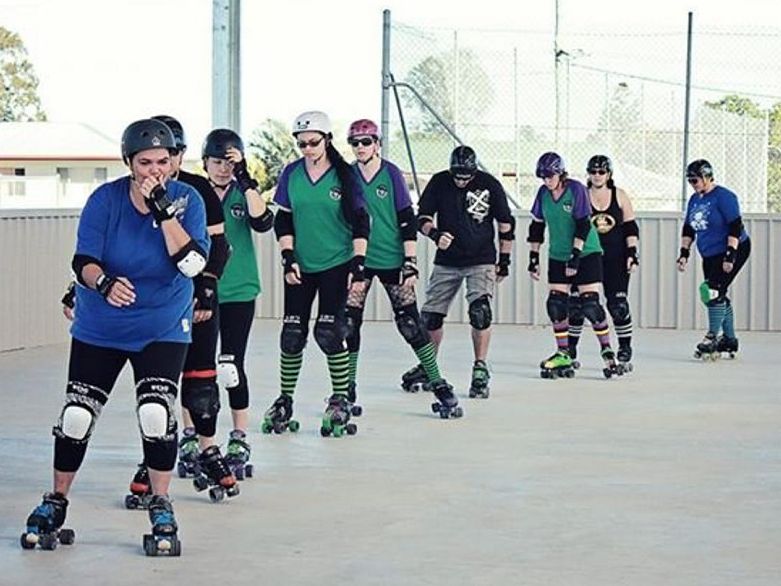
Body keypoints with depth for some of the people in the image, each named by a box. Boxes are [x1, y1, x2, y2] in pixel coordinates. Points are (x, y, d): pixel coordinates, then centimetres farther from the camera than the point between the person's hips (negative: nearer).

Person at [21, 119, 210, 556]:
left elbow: (193, 263, -22)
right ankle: (56, 503, 21)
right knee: (77, 415, 2)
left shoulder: (186, 200, -11)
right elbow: (83, 260, -17)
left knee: (156, 412, -16)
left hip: (164, 328, -1)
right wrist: (104, 283, -38)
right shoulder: (106, 199, -13)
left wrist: (163, 211, -29)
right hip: (100, 329, 1)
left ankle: (162, 510, -1)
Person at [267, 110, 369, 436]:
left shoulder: (344, 176, -5)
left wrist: (358, 266, -11)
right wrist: (288, 258, -4)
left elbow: (360, 224, -5)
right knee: (292, 333, 2)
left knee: (328, 332, -9)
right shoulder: (291, 174, 3)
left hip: (336, 264, -3)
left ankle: (340, 401, 3)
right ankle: (285, 401, 15)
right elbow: (282, 220, 6)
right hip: (300, 266, 3)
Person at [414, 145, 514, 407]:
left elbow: (506, 223, 1)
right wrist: (434, 233, -22)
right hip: (446, 262, 3)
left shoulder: (489, 185, -8)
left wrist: (504, 260, 3)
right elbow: (422, 217, 0)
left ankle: (480, 370, -10)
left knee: (480, 311, -20)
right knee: (431, 314, 4)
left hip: (481, 260, -2)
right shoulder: (439, 183, -5)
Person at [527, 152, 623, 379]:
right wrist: (533, 257, 6)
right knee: (556, 304, -1)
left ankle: (607, 352, -1)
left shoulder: (576, 190, -16)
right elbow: (537, 226, 9)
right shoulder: (543, 193, 1)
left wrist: (575, 256, -22)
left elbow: (583, 226, -18)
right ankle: (563, 355, 9)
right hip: (558, 256, 6)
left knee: (590, 304, -12)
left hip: (586, 253, -5)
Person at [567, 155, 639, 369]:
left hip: (615, 259, 0)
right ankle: (570, 351, 10)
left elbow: (630, 227, 6)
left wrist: (631, 253, -2)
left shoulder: (620, 196, 4)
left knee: (618, 305, -4)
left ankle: (625, 352, 6)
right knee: (577, 303, -1)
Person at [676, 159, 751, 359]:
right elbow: (688, 229, 16)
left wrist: (730, 255, -25)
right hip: (710, 255, 8)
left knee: (714, 291, -17)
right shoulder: (694, 200, 9)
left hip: (734, 250, -8)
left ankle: (713, 338, -12)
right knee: (718, 296, 7)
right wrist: (684, 253, 8)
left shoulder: (724, 197, -17)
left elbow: (735, 228, -21)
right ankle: (729, 340, 16)